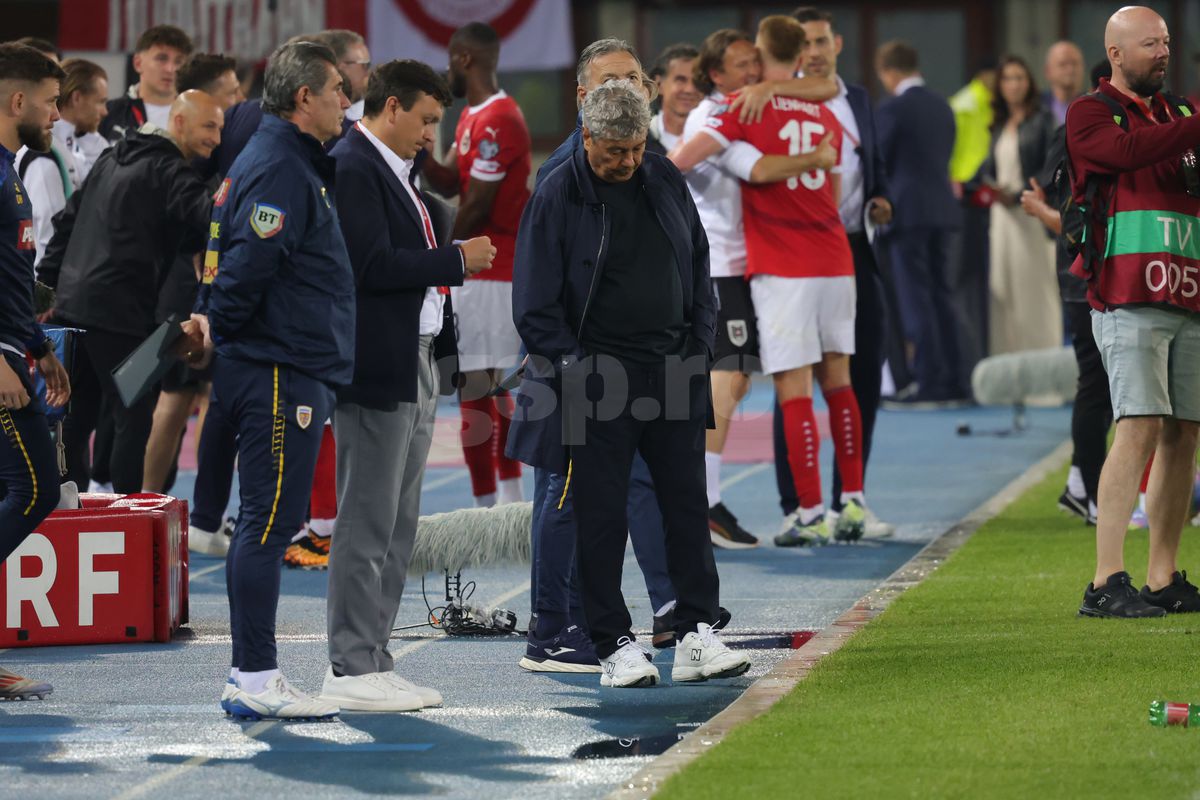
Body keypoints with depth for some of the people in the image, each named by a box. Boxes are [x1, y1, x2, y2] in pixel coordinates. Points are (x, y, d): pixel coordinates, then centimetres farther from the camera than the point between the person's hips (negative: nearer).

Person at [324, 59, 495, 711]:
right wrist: (456, 260, -14)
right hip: (376, 370, -10)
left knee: (395, 527, 11)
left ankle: (371, 660, 15)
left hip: (414, 368, 10)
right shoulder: (350, 168, -13)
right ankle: (351, 670, -4)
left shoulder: (389, 170, 19)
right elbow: (370, 265, -21)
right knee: (367, 526, -7)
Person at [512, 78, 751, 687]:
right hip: (595, 378, -5)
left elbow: (698, 266, 18)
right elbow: (535, 306, -5)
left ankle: (696, 636, 6)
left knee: (687, 502, 3)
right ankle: (613, 646, 4)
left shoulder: (665, 182, 8)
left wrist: (700, 345, 8)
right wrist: (572, 366, -12)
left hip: (673, 372, 5)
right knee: (601, 516, -1)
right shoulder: (556, 197, -7)